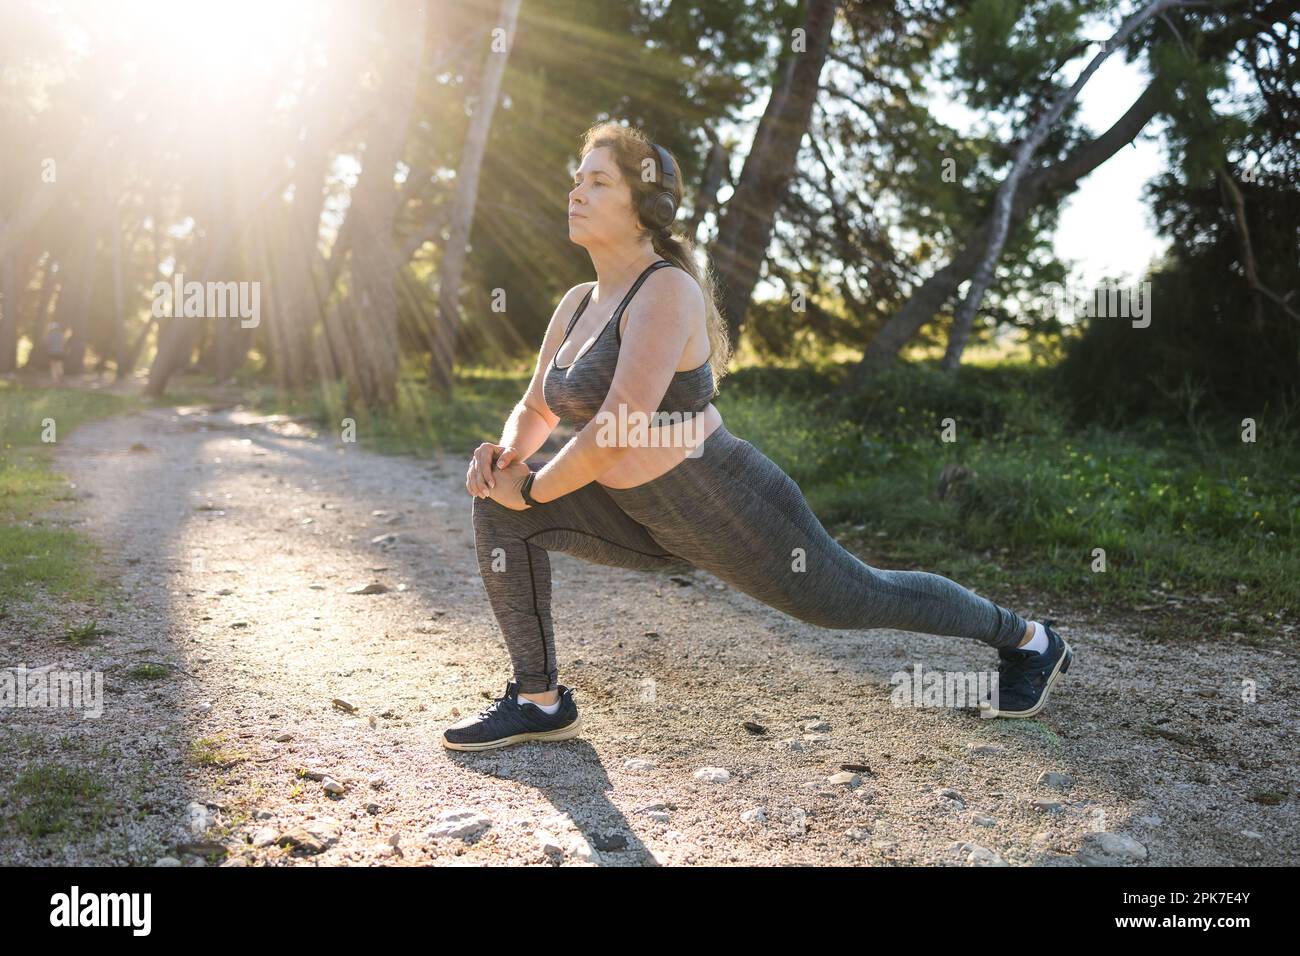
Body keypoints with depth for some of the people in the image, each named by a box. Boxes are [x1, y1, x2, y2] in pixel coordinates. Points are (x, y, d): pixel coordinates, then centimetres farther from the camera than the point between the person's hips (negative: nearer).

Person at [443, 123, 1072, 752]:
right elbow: (537, 409, 13)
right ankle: (539, 701, 7)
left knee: (858, 599, 10)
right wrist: (506, 453, -9)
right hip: (649, 525, 8)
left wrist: (532, 490, -18)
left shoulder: (667, 291, -23)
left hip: (732, 515, -8)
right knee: (500, 511, -3)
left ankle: (1028, 640, 37)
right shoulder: (579, 302, 4)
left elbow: (615, 430, -31)